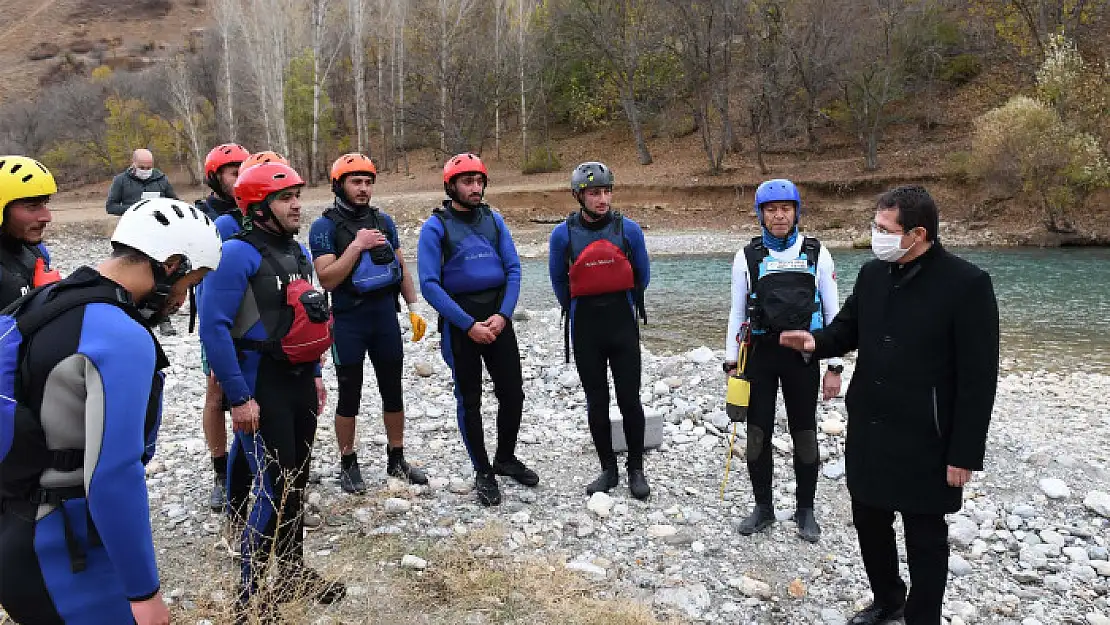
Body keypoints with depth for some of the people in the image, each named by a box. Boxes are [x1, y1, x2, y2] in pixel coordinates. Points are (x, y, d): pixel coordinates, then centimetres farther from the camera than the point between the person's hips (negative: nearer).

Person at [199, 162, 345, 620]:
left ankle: (293, 570, 32)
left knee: (297, 480, 15)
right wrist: (238, 398, -21)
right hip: (262, 387, -8)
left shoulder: (297, 251, 10)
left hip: (300, 381, 8)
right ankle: (250, 593, 11)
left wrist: (315, 374, 17)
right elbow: (213, 328, -20)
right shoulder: (238, 254, -16)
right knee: (275, 488, -5)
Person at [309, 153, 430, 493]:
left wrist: (413, 308, 7)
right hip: (348, 321, -4)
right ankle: (348, 465, 21)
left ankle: (396, 460, 26)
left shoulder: (383, 220, 6)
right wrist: (357, 245, -23)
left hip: (386, 315, 5)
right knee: (350, 396, 6)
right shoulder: (325, 226, -8)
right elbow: (327, 279, -17)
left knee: (393, 391, 12)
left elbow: (401, 266, 12)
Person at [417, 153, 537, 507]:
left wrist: (503, 315, -11)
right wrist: (469, 325, -17)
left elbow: (513, 269, 3)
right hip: (460, 320, -4)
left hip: (497, 316, 4)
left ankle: (506, 459, 30)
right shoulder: (435, 226, -7)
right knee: (469, 399, 7)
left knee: (512, 393, 7)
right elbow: (430, 285, -13)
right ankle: (483, 473, 22)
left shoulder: (493, 220, 6)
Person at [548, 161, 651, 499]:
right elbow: (558, 280, 10)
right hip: (585, 329, 1)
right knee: (596, 402, 8)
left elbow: (642, 275, 10)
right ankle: (608, 470, 21)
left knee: (630, 400, 1)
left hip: (623, 325, 0)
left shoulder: (628, 229, -5)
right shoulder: (563, 234, -5)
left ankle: (636, 469, 17)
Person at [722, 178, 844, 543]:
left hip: (802, 353, 0)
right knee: (758, 433, 5)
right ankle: (763, 507, 23)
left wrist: (834, 367, -2)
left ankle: (805, 510, 24)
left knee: (804, 434, 7)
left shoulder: (816, 253, 1)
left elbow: (833, 313, 2)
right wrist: (731, 363, 2)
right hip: (760, 352, 1)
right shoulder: (747, 256, 2)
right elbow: (737, 313, 7)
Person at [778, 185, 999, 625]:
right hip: (867, 430, 6)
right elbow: (848, 329, 15)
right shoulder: (872, 274, 1)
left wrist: (965, 453, -15)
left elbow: (978, 378, -16)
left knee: (924, 538, 11)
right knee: (869, 521, 20)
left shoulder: (967, 284, -17)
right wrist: (817, 342, -9)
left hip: (924, 440, -6)